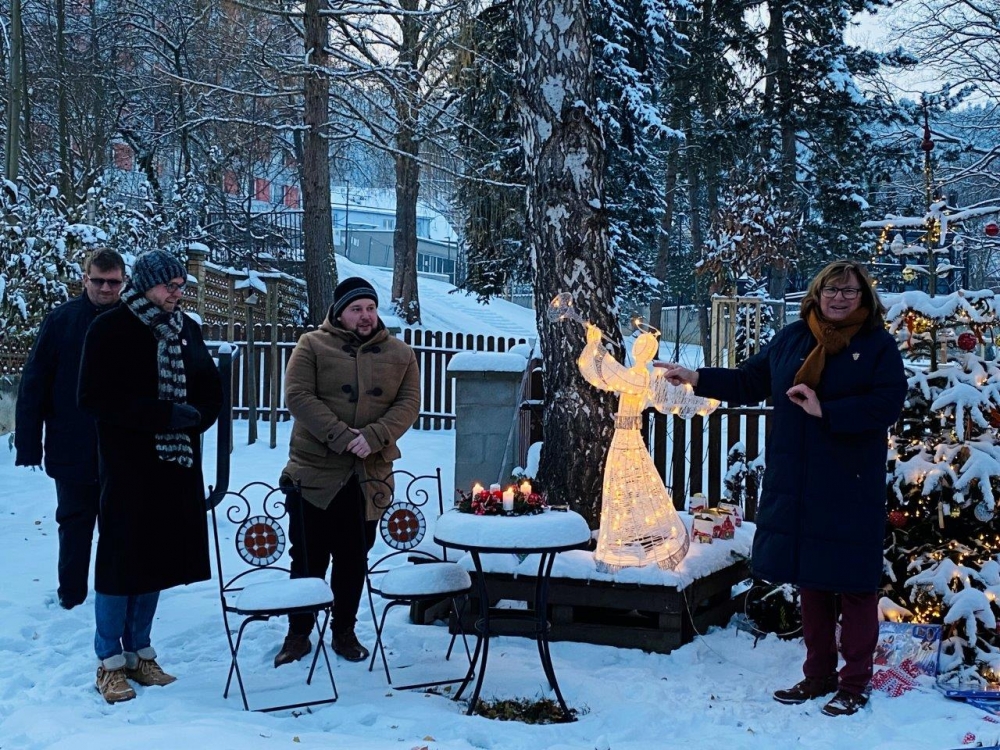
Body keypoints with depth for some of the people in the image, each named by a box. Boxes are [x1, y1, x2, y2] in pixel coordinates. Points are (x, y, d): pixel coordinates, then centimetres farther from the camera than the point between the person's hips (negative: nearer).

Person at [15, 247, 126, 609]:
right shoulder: (60, 320, -3)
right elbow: (33, 385, -4)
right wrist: (28, 443, -9)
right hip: (73, 452, 0)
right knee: (75, 524, 11)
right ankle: (71, 595, 23)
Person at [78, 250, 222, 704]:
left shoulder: (187, 330, 10)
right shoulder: (110, 330, -6)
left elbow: (211, 391, 16)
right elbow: (94, 398, -13)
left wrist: (195, 416, -8)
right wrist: (163, 415, -19)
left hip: (177, 467, 5)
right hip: (128, 467, -5)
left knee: (156, 560, 11)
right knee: (120, 561, -1)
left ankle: (139, 653, 23)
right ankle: (109, 662, 11)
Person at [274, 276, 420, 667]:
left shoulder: (399, 354, 7)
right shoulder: (312, 346, -1)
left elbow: (408, 404, -1)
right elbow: (298, 396, -11)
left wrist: (373, 437, -17)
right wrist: (341, 436, -21)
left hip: (370, 476, 2)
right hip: (315, 472, -2)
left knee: (353, 560, 12)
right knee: (308, 557, 5)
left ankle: (344, 631, 27)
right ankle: (298, 634, 19)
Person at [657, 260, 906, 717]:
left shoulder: (878, 344, -3)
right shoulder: (790, 339, 10)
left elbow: (887, 405, -14)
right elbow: (749, 383, 19)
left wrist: (825, 410, -20)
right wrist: (697, 379, 12)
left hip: (851, 490, -4)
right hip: (796, 487, 5)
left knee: (853, 585, 3)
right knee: (810, 582, 13)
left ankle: (854, 683, 15)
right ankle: (818, 675, 26)